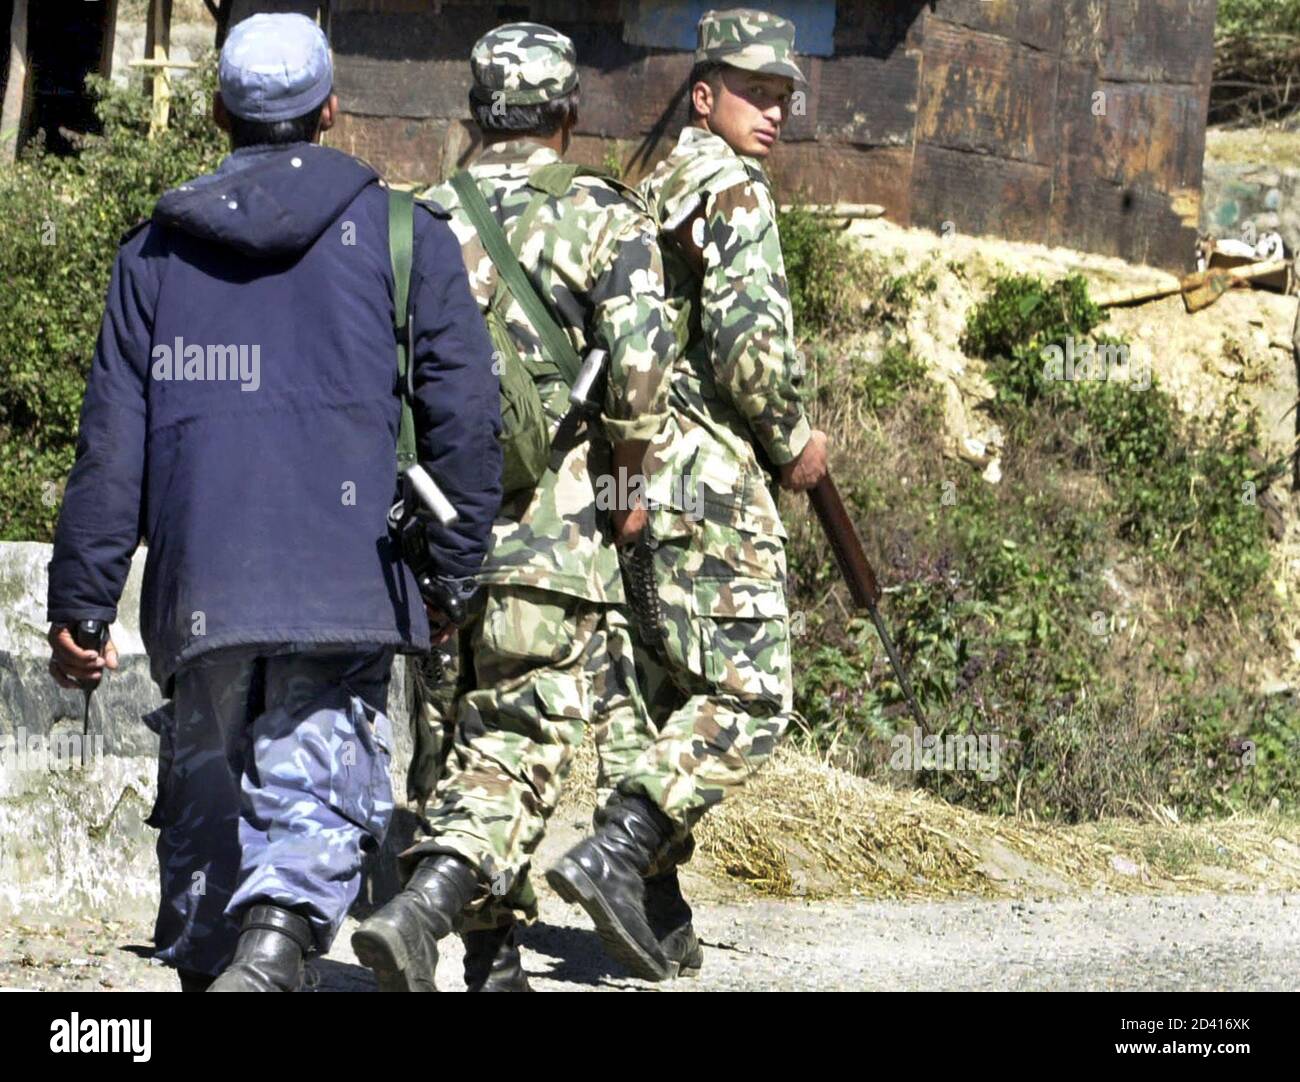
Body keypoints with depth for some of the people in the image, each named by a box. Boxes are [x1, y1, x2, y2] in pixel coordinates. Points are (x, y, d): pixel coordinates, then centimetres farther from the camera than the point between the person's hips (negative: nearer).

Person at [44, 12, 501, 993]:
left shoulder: (157, 249, 12)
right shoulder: (400, 233, 6)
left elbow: (112, 442, 8)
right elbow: (464, 418, 2)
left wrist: (80, 602, 9)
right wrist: (456, 576, 9)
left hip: (198, 592, 3)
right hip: (343, 587, -2)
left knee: (203, 813, 16)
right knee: (314, 802, -8)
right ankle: (267, 959, -33)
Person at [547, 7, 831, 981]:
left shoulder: (651, 191, 20)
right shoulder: (731, 189, -9)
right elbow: (749, 340, -20)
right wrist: (792, 439, -5)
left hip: (635, 478, 10)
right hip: (708, 473, -10)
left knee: (662, 693, 12)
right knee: (747, 698, -9)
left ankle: (654, 912, 11)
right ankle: (616, 853, -20)